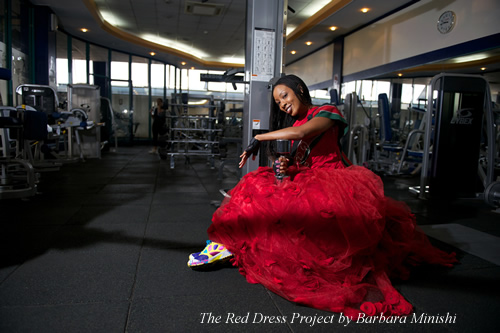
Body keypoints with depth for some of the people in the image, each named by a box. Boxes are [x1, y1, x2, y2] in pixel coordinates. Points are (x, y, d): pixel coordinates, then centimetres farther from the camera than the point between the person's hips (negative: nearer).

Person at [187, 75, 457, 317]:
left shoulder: (327, 112, 1)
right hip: (303, 185, 7)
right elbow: (295, 165, 17)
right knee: (259, 189, -15)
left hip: (332, 180, -6)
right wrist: (285, 169, -9)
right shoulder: (291, 125, 24)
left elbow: (301, 132, -19)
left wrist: (258, 138, -11)